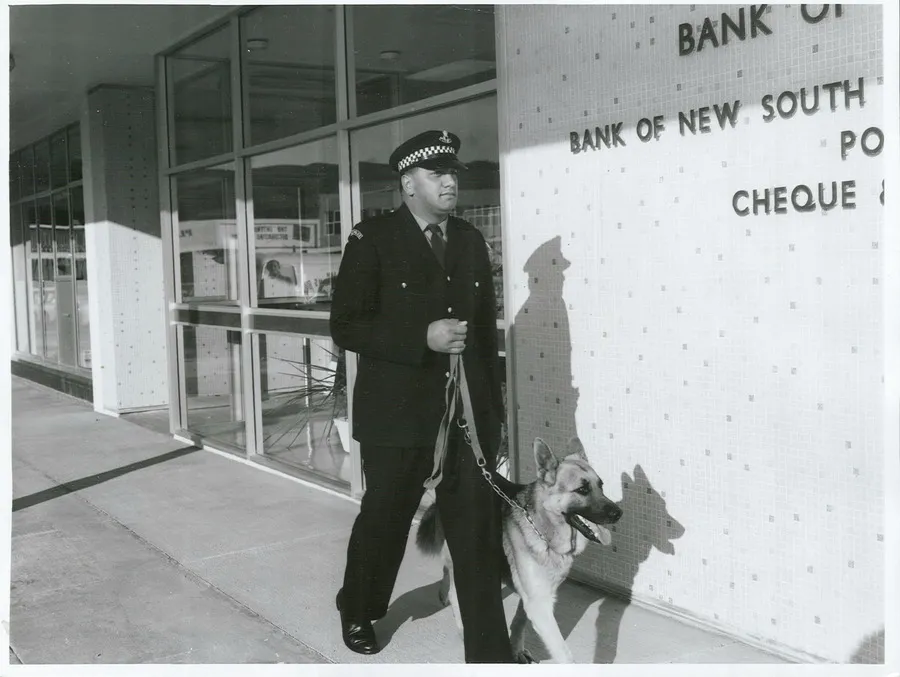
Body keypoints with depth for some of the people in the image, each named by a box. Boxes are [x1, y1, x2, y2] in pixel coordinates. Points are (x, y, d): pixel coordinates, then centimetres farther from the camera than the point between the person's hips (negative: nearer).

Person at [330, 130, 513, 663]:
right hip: (397, 414, -3)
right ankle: (358, 612, 42)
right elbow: (347, 326, -11)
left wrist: (495, 407, 11)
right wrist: (423, 338, -21)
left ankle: (490, 652, 10)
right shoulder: (373, 239, -6)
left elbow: (487, 327, 13)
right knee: (383, 520, 14)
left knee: (480, 531, 0)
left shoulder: (472, 241, 9)